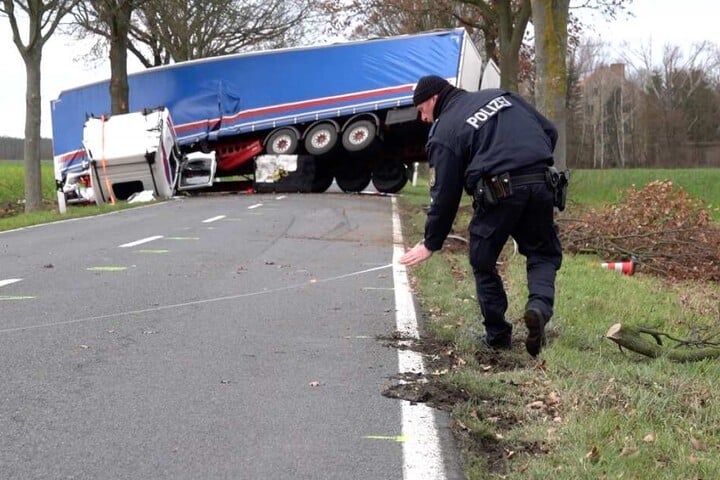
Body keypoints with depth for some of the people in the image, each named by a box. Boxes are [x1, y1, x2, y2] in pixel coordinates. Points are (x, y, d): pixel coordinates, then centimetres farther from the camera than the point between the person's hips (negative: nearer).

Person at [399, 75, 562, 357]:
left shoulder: (444, 132, 5)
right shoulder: (501, 96, 21)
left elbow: (444, 194, 3)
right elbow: (549, 132, 19)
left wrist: (431, 244, 12)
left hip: (497, 194, -4)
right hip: (541, 185, 4)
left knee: (484, 262, 15)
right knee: (543, 253, 17)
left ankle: (497, 334, 17)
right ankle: (540, 304, -11)